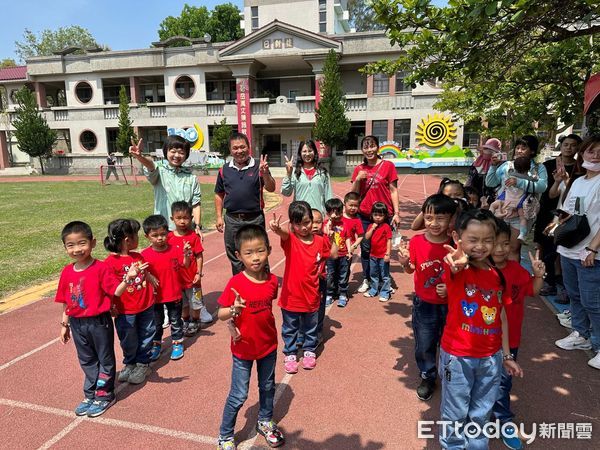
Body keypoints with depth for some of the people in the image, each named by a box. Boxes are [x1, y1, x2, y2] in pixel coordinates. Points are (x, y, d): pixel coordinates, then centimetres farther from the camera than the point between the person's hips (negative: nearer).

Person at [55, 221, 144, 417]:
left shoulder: (101, 268, -17)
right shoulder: (67, 272, -1)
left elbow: (116, 291, -20)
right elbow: (66, 302, 8)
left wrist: (128, 278, -37)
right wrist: (64, 324, 12)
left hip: (99, 322, -5)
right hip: (77, 324, 5)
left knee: (105, 360, 12)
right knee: (87, 361, 21)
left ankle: (105, 396, 28)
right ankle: (90, 395, 38)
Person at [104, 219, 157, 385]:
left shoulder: (138, 257, 2)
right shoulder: (111, 262, -19)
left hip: (146, 306, 5)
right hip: (125, 311, -5)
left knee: (146, 336, 16)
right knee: (128, 341, 14)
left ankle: (142, 364, 35)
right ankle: (129, 364, 38)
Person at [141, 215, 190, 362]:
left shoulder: (174, 250, -9)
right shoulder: (145, 255, -12)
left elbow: (185, 265, -7)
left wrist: (186, 254, -24)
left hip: (174, 294, 0)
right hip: (155, 296, 0)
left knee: (175, 320, 15)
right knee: (156, 322, 17)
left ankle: (177, 343, 31)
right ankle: (155, 344, 35)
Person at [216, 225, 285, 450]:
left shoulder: (272, 280, -10)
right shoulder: (236, 283, -23)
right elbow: (220, 314, -20)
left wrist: (268, 326, 3)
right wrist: (234, 310, -39)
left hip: (268, 345, 5)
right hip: (243, 348, -4)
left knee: (267, 387, 23)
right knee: (239, 395, 8)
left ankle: (265, 422, 49)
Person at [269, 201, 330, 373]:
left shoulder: (320, 241, -6)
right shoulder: (290, 240, -16)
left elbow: (326, 258, 14)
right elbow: (284, 234, -41)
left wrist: (319, 269, -3)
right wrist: (277, 229, -63)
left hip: (311, 295, 2)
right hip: (291, 295, -2)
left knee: (310, 327, 21)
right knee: (290, 328, 16)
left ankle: (309, 350, 43)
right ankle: (290, 354, 36)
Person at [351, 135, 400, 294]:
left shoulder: (388, 166, -2)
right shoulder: (359, 169, 7)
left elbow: (393, 190, -1)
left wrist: (396, 213, -6)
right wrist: (358, 179, -11)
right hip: (364, 215, 3)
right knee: (365, 248, 7)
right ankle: (366, 279, 22)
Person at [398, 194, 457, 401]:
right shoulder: (417, 241, -13)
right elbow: (411, 270, -2)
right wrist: (405, 263, -23)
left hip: (450, 304, 0)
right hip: (424, 304, 1)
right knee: (424, 345, 15)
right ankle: (428, 378, 39)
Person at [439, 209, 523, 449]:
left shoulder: (498, 274, -1)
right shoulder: (458, 269, -17)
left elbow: (502, 317, 7)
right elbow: (455, 269, -44)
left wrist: (507, 356, 11)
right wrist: (458, 263, -68)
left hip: (491, 357, 5)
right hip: (457, 356, -4)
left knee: (481, 413, 22)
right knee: (455, 413, 14)